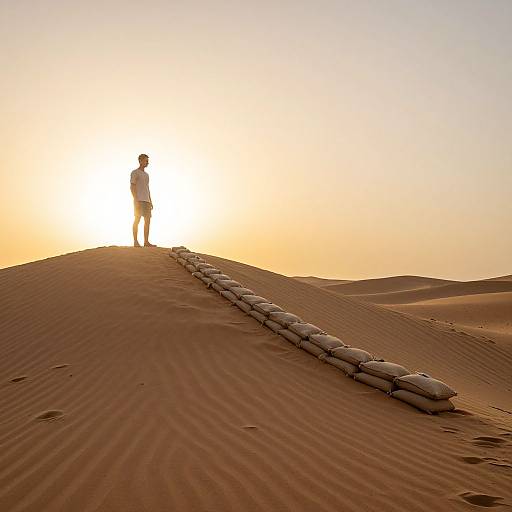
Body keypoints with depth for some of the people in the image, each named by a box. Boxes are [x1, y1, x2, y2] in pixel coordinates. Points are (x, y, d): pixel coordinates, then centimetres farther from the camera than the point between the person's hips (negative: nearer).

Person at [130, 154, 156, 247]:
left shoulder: (146, 175, 22)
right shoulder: (134, 173, -3)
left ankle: (146, 242, 2)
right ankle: (135, 242, -6)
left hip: (146, 201, 8)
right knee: (137, 219, -9)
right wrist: (136, 200, -20)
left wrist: (150, 202, 15)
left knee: (148, 220, 1)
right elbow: (132, 187, -11)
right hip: (139, 200, -7)